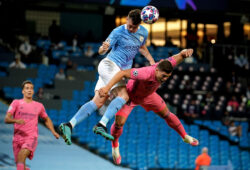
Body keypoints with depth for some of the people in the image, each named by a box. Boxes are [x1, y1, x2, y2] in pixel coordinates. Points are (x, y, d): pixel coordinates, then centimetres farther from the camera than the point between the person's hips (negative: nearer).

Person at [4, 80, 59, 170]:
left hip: (31, 137, -1)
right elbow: (6, 119, -5)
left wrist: (53, 132, 14)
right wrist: (16, 121, -25)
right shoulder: (16, 103, 6)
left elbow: (47, 120, 29)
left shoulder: (39, 106, 12)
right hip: (18, 138, 1)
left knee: (24, 153, -33)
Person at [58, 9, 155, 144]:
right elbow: (101, 51, -12)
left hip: (120, 71, 7)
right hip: (110, 64, -7)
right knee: (124, 96, -26)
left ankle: (69, 125, -13)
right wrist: (103, 48, -35)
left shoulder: (143, 32, 11)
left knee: (98, 102, -6)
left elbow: (142, 47, 33)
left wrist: (151, 61, 24)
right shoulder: (118, 32, -10)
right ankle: (101, 125, -36)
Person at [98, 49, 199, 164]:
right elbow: (123, 73, -46)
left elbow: (180, 56, -18)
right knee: (119, 122, -17)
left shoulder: (166, 67, -31)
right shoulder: (146, 73, -49)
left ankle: (185, 136, 37)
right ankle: (115, 145, 14)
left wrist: (186, 52, -44)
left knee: (166, 114, 13)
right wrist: (107, 88, -52)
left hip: (148, 95, 5)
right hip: (130, 95, -5)